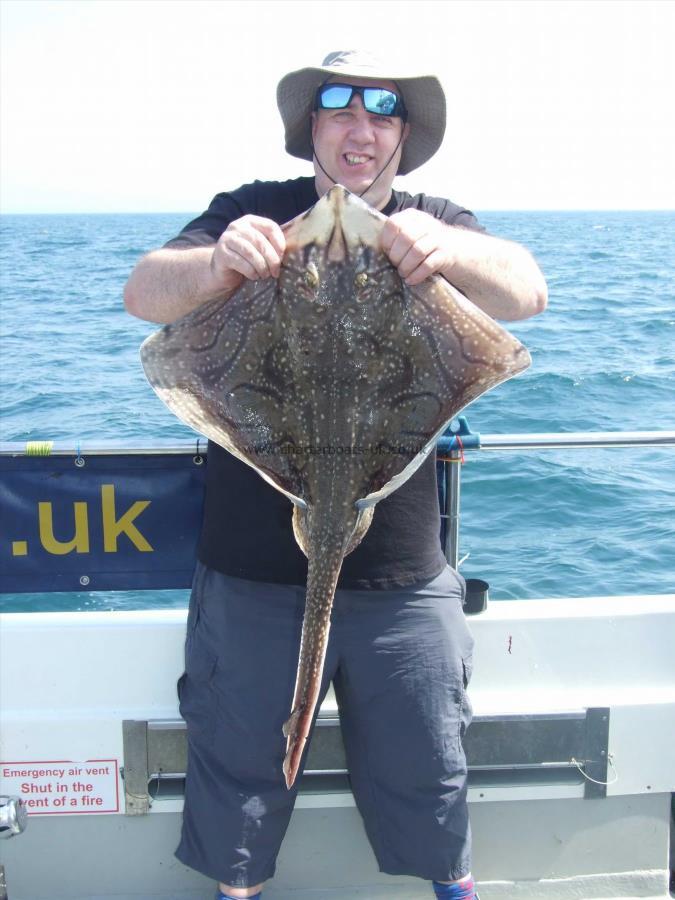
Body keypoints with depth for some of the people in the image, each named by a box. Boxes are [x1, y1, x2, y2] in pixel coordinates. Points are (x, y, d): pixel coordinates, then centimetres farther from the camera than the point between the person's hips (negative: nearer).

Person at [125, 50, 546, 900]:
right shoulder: (256, 211, -1)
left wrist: (448, 249, -39)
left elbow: (526, 291, -16)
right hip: (252, 570, -1)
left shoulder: (435, 228, 2)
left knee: (425, 767, 17)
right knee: (238, 764, 15)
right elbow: (143, 292, -14)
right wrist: (214, 266, -38)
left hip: (400, 575, 1)